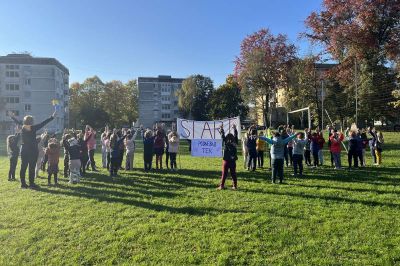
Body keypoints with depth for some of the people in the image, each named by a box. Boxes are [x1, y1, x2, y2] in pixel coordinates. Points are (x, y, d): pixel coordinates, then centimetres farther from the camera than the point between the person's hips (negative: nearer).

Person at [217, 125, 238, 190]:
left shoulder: (226, 142, -9)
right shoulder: (234, 143, -1)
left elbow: (222, 136, -1)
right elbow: (236, 136, 10)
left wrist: (221, 129, 9)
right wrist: (235, 129, 19)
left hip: (226, 160, -2)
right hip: (233, 161, 3)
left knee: (224, 174, 2)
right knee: (233, 174, 10)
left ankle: (222, 185, 1)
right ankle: (235, 186, 12)